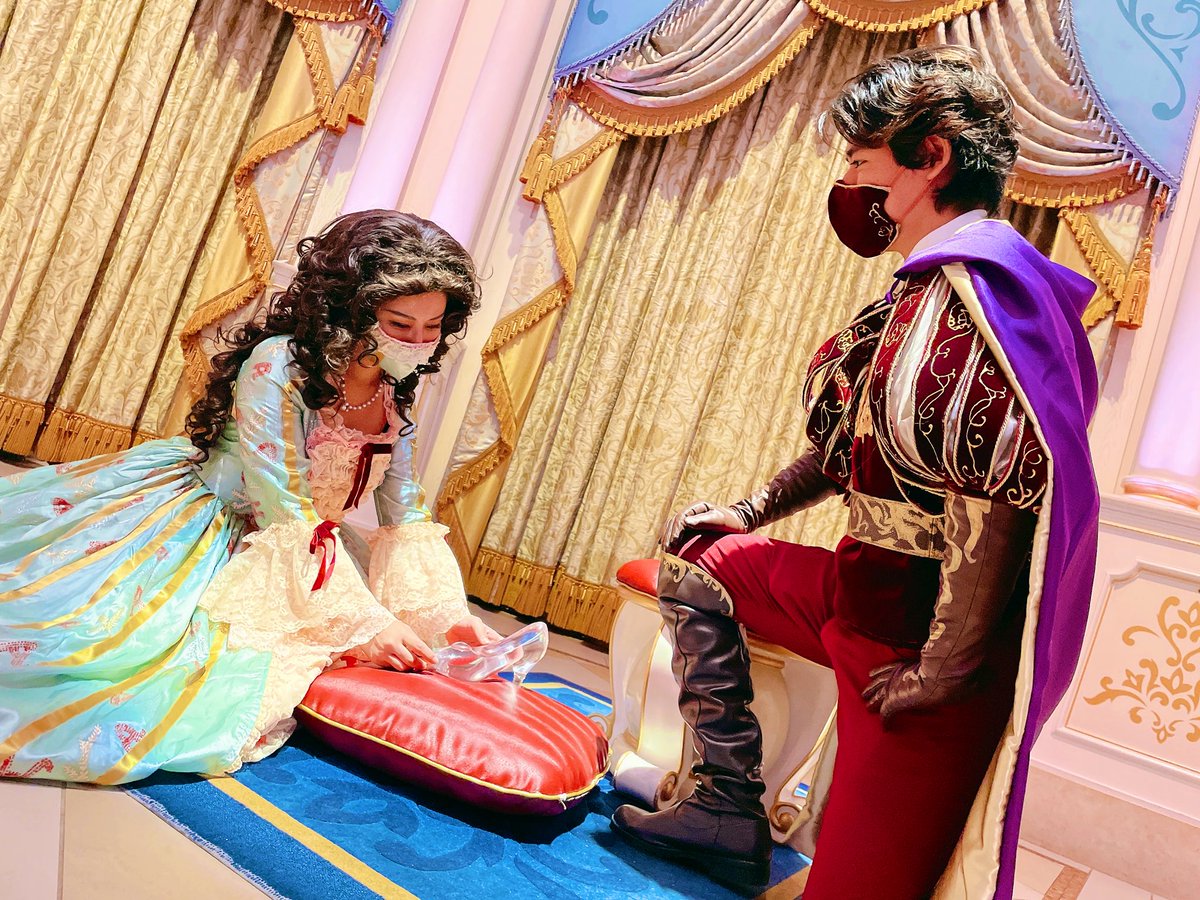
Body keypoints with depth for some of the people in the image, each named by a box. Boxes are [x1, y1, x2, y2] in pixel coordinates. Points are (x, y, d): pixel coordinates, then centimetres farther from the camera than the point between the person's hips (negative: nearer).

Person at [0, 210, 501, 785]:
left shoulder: (396, 397, -2)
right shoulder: (279, 365, -23)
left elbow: (406, 518, 1)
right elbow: (286, 515, -25)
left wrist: (444, 611, -13)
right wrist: (361, 622, -27)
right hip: (193, 517, -7)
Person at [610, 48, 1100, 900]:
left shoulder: (973, 284, -20)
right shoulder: (918, 294, 11)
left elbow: (995, 495, -28)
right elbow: (854, 444, 21)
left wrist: (942, 669, -25)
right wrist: (752, 511, 21)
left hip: (933, 628, -10)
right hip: (868, 589, 10)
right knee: (699, 563, 20)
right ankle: (729, 806, 17)